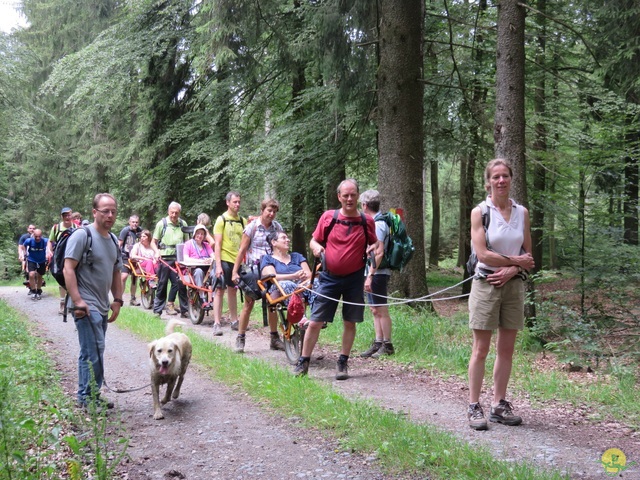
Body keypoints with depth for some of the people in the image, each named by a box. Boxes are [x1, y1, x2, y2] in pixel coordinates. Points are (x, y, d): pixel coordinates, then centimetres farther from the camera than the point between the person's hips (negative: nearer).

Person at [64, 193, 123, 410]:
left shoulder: (113, 240, 14)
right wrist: (77, 300, -21)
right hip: (86, 306, -8)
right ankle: (88, 397, -1)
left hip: (102, 307, 8)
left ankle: (88, 397, 22)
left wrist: (117, 300, 13)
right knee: (94, 352, -11)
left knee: (91, 353, 14)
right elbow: (68, 269, -16)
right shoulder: (82, 235, -11)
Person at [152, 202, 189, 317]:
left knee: (181, 284, -3)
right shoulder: (162, 223, 1)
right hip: (165, 258, -2)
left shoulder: (183, 224, 8)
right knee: (162, 284, 4)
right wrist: (157, 251, -13)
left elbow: (187, 241, 15)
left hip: (178, 258, 2)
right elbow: (154, 242, 5)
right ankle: (157, 310, 13)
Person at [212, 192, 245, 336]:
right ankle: (217, 324, -3)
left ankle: (234, 321, 23)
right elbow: (217, 244, -9)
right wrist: (218, 265, -15)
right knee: (220, 290, -3)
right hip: (224, 260, -5)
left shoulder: (242, 221, 10)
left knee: (232, 290, 15)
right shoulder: (221, 220, -5)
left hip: (237, 260, 5)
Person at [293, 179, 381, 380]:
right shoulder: (328, 217, -4)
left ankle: (343, 363, 23)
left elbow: (375, 246, 11)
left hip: (355, 279, 1)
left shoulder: (367, 221, -1)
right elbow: (314, 240, 5)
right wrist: (316, 247, -19)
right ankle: (303, 363, 11)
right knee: (315, 322, -1)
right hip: (329, 278, -1)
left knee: (350, 323, 8)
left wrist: (370, 275, -4)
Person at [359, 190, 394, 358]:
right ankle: (378, 343, 19)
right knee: (375, 310, 13)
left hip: (377, 274, -10)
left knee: (381, 310, -3)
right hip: (373, 273, 10)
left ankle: (387, 345, 4)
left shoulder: (378, 225, -16)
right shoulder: (376, 222, 13)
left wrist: (370, 274, -23)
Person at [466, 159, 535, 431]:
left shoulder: (522, 212, 8)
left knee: (506, 349, 7)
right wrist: (516, 261, -8)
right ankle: (474, 406, 6)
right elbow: (482, 254, -12)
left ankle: (499, 405, 17)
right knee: (481, 349, -2)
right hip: (486, 284, -4)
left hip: (513, 285, 4)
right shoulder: (480, 212, -4)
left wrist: (511, 270, -10)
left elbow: (528, 254, 7)